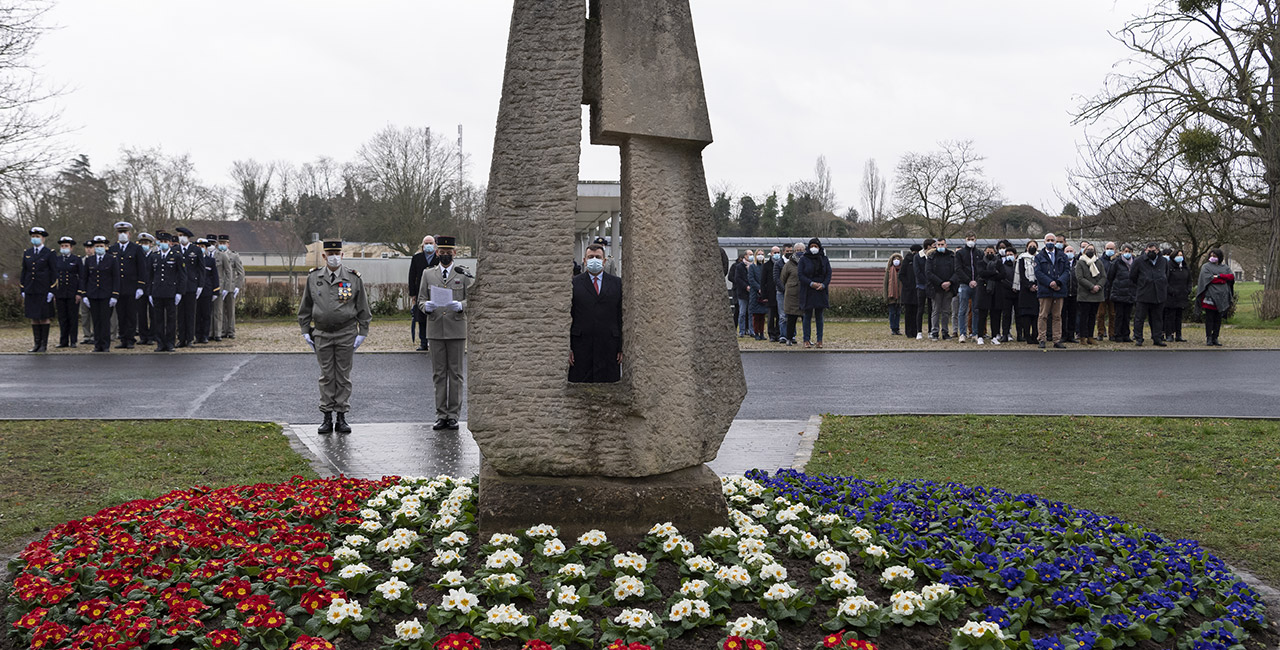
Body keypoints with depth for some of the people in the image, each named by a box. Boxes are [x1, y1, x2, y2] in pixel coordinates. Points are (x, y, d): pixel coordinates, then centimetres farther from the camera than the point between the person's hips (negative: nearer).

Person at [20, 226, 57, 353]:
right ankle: (37, 343, 11)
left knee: (44, 317, -2)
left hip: (44, 291, -5)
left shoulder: (50, 254, -2)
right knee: (34, 318, 6)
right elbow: (24, 271, 15)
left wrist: (52, 291, -10)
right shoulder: (27, 253, 12)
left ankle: (44, 344, 3)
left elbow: (54, 273, -4)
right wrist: (22, 290, 9)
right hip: (30, 290, 5)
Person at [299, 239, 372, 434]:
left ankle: (342, 417, 9)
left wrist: (362, 333, -2)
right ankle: (327, 418, 10)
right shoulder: (313, 278, 3)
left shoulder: (354, 279, -2)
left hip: (346, 334, -1)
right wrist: (306, 331, 6)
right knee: (326, 376, 5)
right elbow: (305, 307, 11)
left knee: (343, 376, 3)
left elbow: (363, 309, 2)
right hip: (322, 335, 1)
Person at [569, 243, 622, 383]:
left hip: (608, 347, 1)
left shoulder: (617, 283, 10)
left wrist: (622, 347, 1)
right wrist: (568, 348, -4)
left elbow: (622, 316, 7)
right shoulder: (574, 283, 6)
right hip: (581, 348, -1)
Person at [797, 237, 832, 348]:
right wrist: (811, 283, -18)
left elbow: (829, 274, 4)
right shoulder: (804, 259, 0)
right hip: (807, 292, -2)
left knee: (819, 316, 5)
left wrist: (823, 285, -13)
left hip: (821, 291, 2)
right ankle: (806, 340, 3)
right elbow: (800, 274, -6)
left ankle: (819, 340, 8)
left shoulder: (824, 259, 8)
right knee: (807, 316, 0)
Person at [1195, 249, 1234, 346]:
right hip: (1210, 295, -3)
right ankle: (1209, 338, -2)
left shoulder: (1225, 267, 17)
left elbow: (1231, 276, 1)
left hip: (1222, 296, 3)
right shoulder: (1206, 267, 7)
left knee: (1218, 319, 4)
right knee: (1209, 318, -5)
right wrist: (1223, 280, -5)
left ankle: (1215, 338, 8)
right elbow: (1207, 278, -9)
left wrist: (1219, 276, -10)